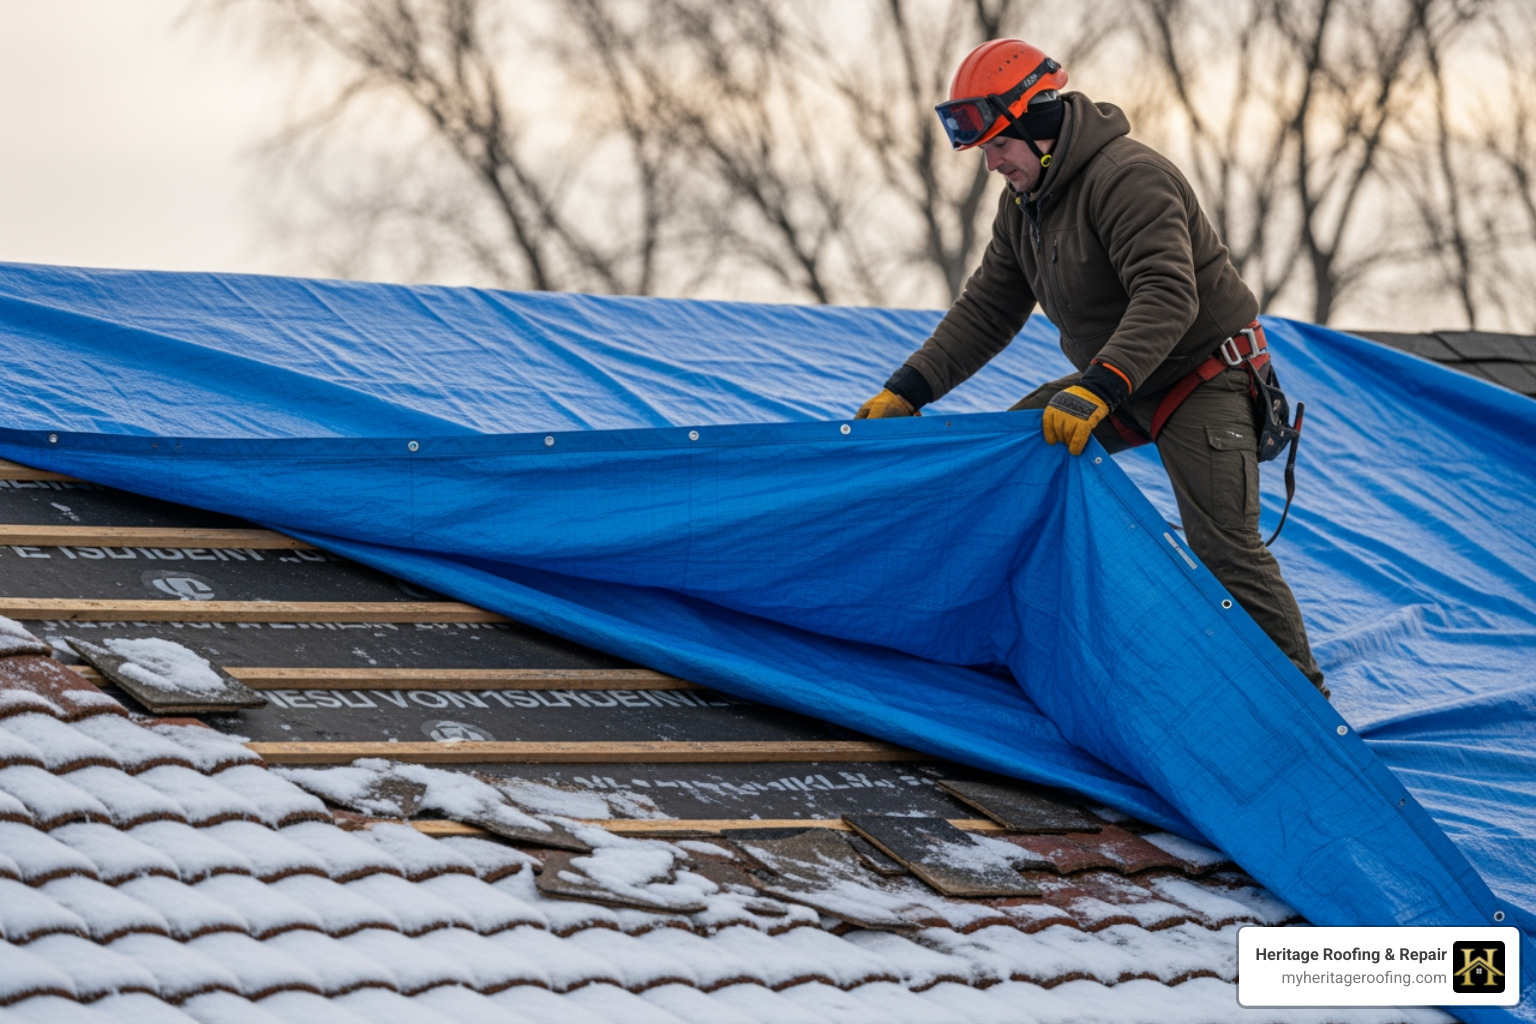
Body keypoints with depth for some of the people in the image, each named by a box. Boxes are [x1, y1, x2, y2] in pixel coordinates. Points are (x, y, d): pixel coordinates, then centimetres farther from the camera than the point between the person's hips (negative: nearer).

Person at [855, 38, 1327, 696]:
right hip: (1117, 387, 9)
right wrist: (907, 390, 0)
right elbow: (986, 309, 10)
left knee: (1225, 546, -18)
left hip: (1204, 382, -9)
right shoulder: (1023, 204, 4)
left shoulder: (1128, 178, -26)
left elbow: (1167, 296, -37)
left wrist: (1098, 389, -48)